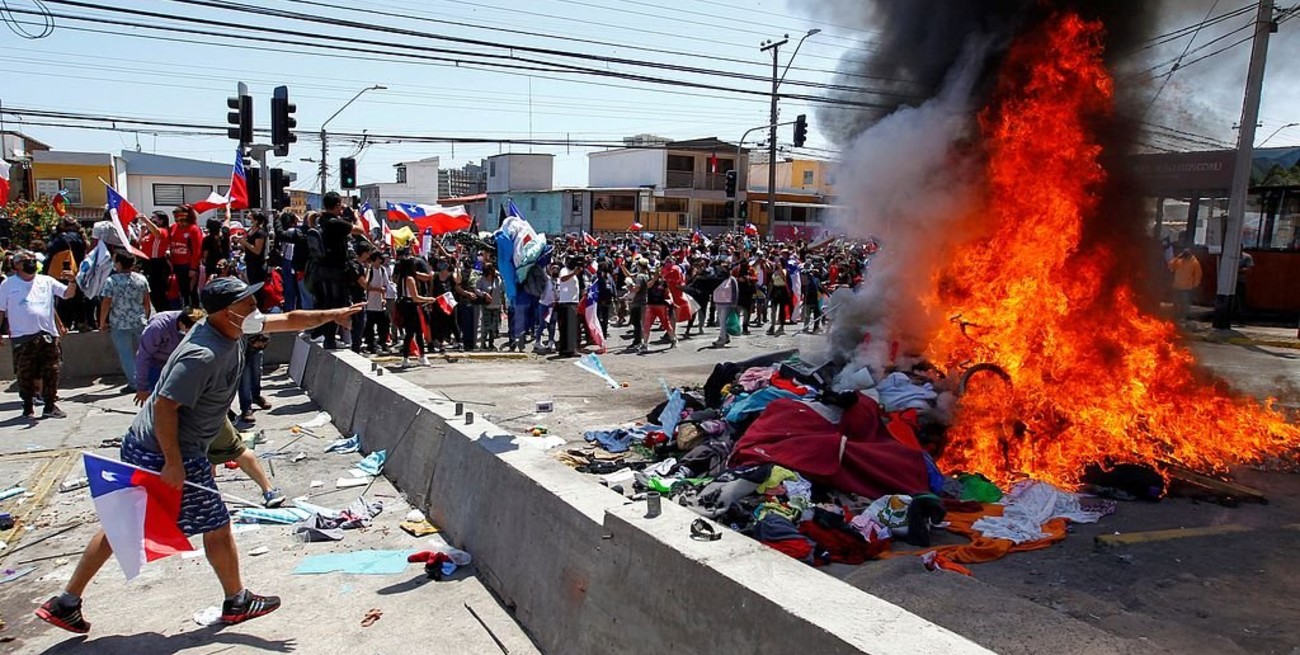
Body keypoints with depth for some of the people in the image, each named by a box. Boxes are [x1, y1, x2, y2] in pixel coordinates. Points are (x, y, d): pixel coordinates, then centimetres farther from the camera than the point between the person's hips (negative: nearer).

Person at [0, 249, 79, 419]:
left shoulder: (47, 281, 10)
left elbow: (68, 294, 7)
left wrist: (72, 281, -13)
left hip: (48, 335, 2)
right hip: (22, 337, -2)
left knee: (51, 372, 3)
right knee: (25, 374, 4)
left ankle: (50, 406, 13)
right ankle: (28, 406, 18)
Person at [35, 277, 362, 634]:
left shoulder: (232, 329, 0)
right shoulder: (203, 356, -27)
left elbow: (288, 320, 10)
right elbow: (165, 406, -27)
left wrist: (333, 314, 8)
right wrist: (174, 463, -24)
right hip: (165, 455, -10)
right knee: (217, 526, 7)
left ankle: (66, 602, 31)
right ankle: (237, 601, 25)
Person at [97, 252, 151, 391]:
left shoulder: (111, 281, -11)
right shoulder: (142, 279, 0)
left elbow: (106, 303, -10)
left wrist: (102, 321, 2)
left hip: (119, 324, -4)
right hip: (140, 322, 4)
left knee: (125, 353, 2)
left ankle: (134, 383, 0)